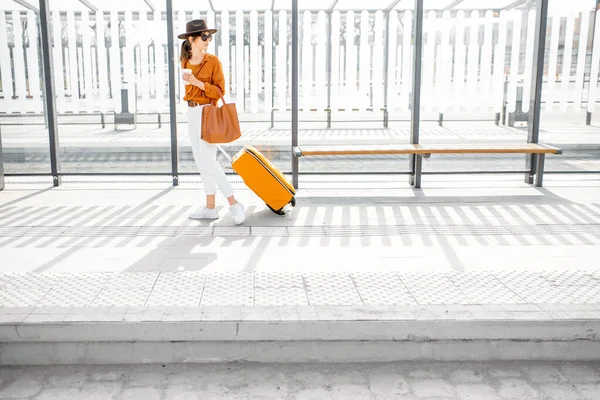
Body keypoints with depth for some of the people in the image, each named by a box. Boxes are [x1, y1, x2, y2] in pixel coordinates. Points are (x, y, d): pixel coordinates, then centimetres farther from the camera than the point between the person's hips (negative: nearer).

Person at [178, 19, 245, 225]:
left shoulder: (213, 61, -9)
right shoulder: (185, 61, 8)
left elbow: (219, 92, -12)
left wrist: (199, 83, -24)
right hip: (192, 113, 7)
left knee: (208, 162, -11)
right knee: (201, 162, 9)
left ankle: (234, 204, -4)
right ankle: (210, 207, 17)